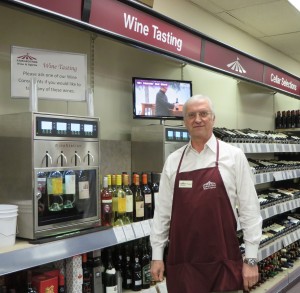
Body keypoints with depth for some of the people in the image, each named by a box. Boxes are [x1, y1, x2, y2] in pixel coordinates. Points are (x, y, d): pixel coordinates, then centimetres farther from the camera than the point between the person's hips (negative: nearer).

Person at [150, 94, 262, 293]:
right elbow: (162, 210, 8)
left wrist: (251, 259, -5)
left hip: (223, 263, -2)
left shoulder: (234, 156, -3)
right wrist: (157, 255, 7)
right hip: (181, 262, 3)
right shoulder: (173, 161, 5)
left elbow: (249, 208, -3)